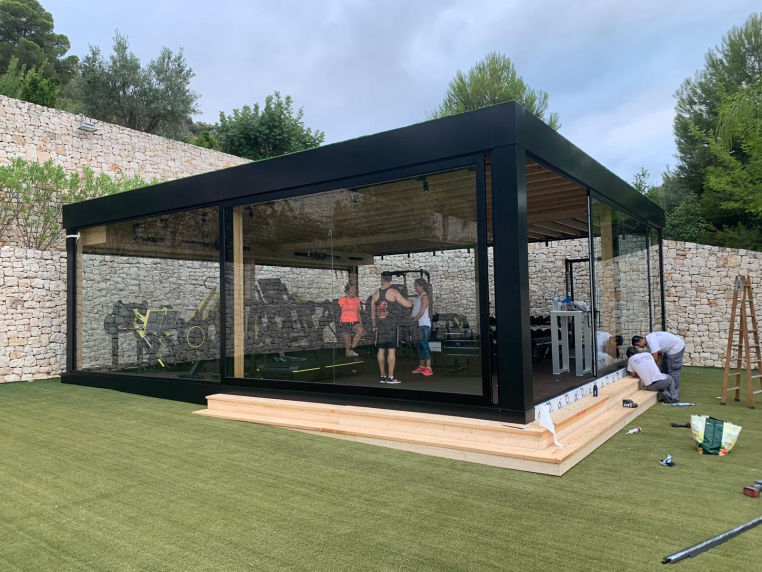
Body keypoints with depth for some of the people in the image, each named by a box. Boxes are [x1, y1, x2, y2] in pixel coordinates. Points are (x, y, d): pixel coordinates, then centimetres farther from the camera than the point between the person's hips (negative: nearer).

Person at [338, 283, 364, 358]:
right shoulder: (342, 300, -3)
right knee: (348, 344, -5)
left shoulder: (357, 299, 10)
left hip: (355, 322, 3)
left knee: (360, 330, -30)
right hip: (345, 323, -3)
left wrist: (361, 325, 13)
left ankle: (352, 349, -20)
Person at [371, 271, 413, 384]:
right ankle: (390, 377, -1)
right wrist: (411, 302, 16)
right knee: (392, 350, -1)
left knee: (381, 350, 10)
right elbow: (407, 304, -7)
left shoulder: (375, 294, 7)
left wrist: (374, 326, 23)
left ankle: (383, 376, 15)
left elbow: (373, 312, 13)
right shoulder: (393, 292, -6)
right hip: (391, 324, -4)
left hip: (380, 325, 4)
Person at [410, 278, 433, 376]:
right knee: (420, 345, 11)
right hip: (418, 324, 9)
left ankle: (428, 368, -13)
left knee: (424, 344, -12)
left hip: (424, 324, -9)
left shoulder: (425, 296, -10)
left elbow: (422, 312, -15)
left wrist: (413, 320, -13)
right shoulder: (419, 297, 18)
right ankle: (421, 366, 17)